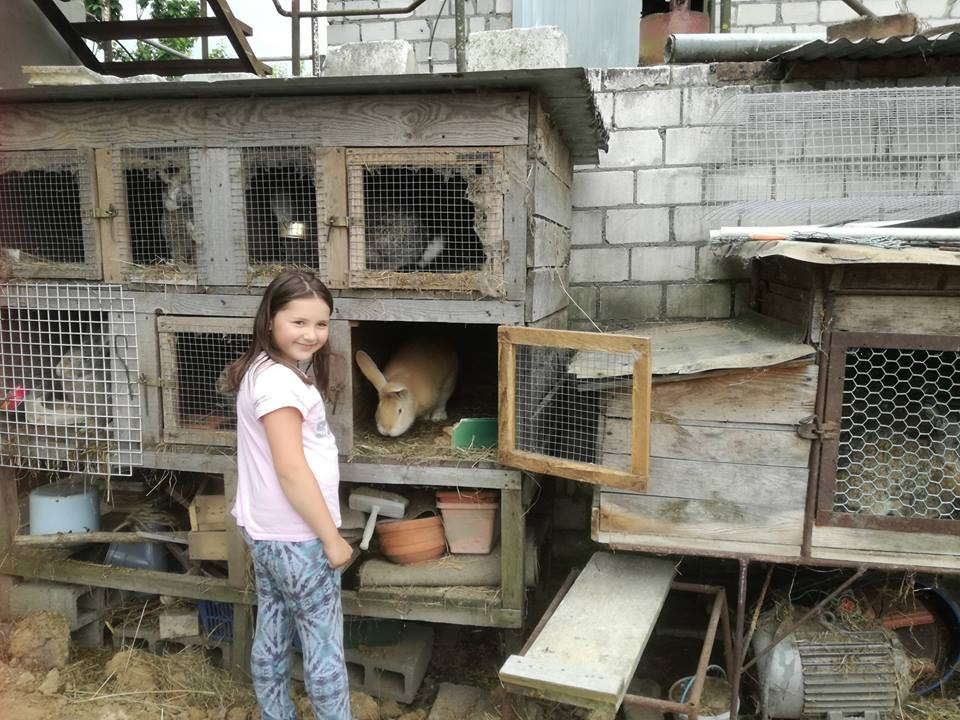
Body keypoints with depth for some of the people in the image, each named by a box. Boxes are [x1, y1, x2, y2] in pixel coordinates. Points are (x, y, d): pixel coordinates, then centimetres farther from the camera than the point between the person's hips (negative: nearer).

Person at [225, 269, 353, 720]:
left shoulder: (262, 370, 8)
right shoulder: (280, 381, -23)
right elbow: (291, 471, -25)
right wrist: (331, 537, -17)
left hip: (267, 531, 9)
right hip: (296, 538, -9)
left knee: (271, 640, 19)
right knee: (325, 649, 5)